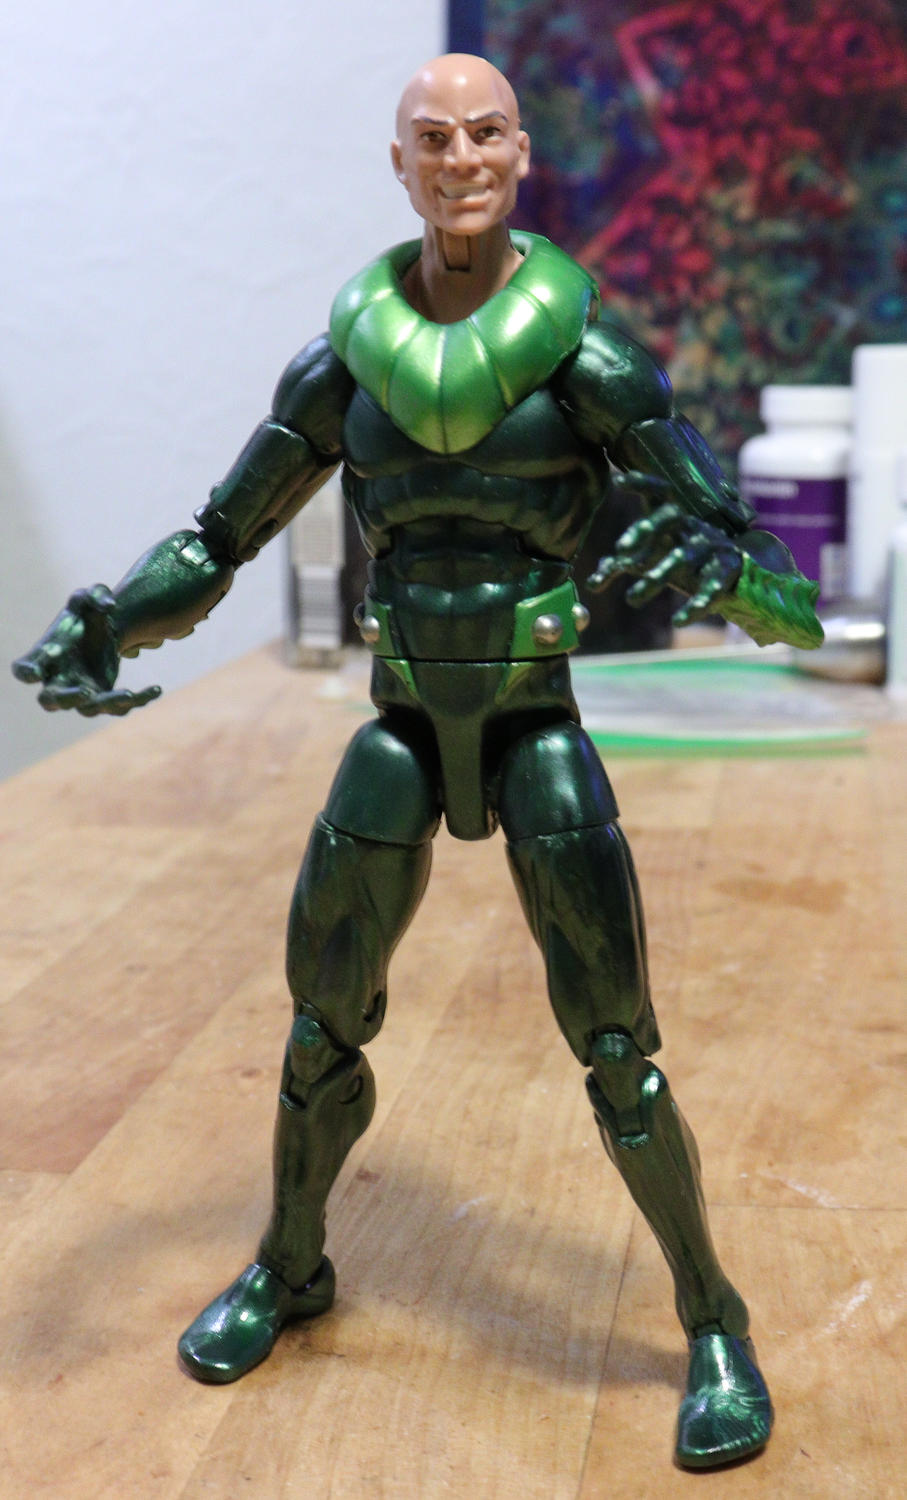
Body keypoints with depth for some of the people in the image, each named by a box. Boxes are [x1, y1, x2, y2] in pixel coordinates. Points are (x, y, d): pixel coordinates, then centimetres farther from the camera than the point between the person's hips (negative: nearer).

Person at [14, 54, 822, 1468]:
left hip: (538, 729, -3)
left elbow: (780, 593, -12)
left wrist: (717, 565, -38)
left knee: (618, 1057, -6)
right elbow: (221, 539, 5)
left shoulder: (589, 351, -10)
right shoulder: (345, 360, -1)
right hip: (401, 729, 3)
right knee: (320, 1029, 10)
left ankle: (716, 1327, 16)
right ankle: (289, 1266, 37)